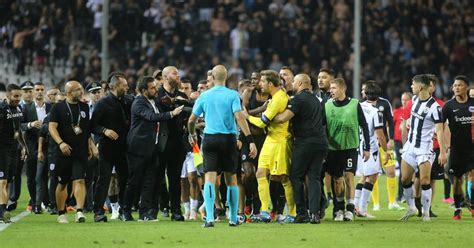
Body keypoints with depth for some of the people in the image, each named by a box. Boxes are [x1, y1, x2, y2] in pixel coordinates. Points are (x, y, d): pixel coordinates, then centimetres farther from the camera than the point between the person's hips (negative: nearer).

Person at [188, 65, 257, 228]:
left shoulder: (204, 96, 4)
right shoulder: (232, 95, -3)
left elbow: (191, 120, 9)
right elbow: (239, 117, -14)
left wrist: (192, 135, 30)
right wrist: (250, 140, -16)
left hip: (210, 139, 0)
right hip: (228, 140, 0)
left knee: (210, 177, -6)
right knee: (231, 178, 13)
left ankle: (209, 218, -22)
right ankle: (233, 218, 19)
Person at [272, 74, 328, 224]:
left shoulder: (299, 99, -8)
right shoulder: (315, 100, 19)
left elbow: (283, 118, -16)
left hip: (305, 142, -7)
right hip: (321, 142, 7)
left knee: (296, 177, 4)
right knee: (314, 178, 6)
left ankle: (301, 213, 1)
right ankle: (315, 213, -5)